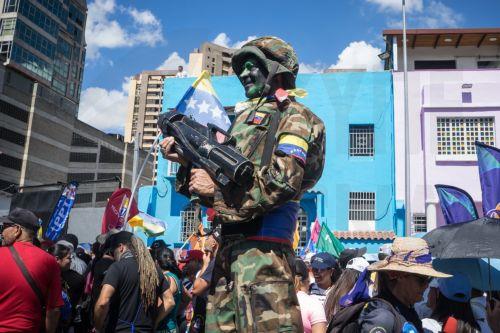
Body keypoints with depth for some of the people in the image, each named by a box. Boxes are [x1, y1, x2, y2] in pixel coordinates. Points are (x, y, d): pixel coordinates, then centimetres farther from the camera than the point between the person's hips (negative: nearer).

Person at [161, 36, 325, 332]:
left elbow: (283, 182, -17)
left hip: (261, 247, -9)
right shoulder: (245, 117, 25)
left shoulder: (294, 116, -1)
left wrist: (217, 188, -13)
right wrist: (188, 161, 7)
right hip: (229, 244, 9)